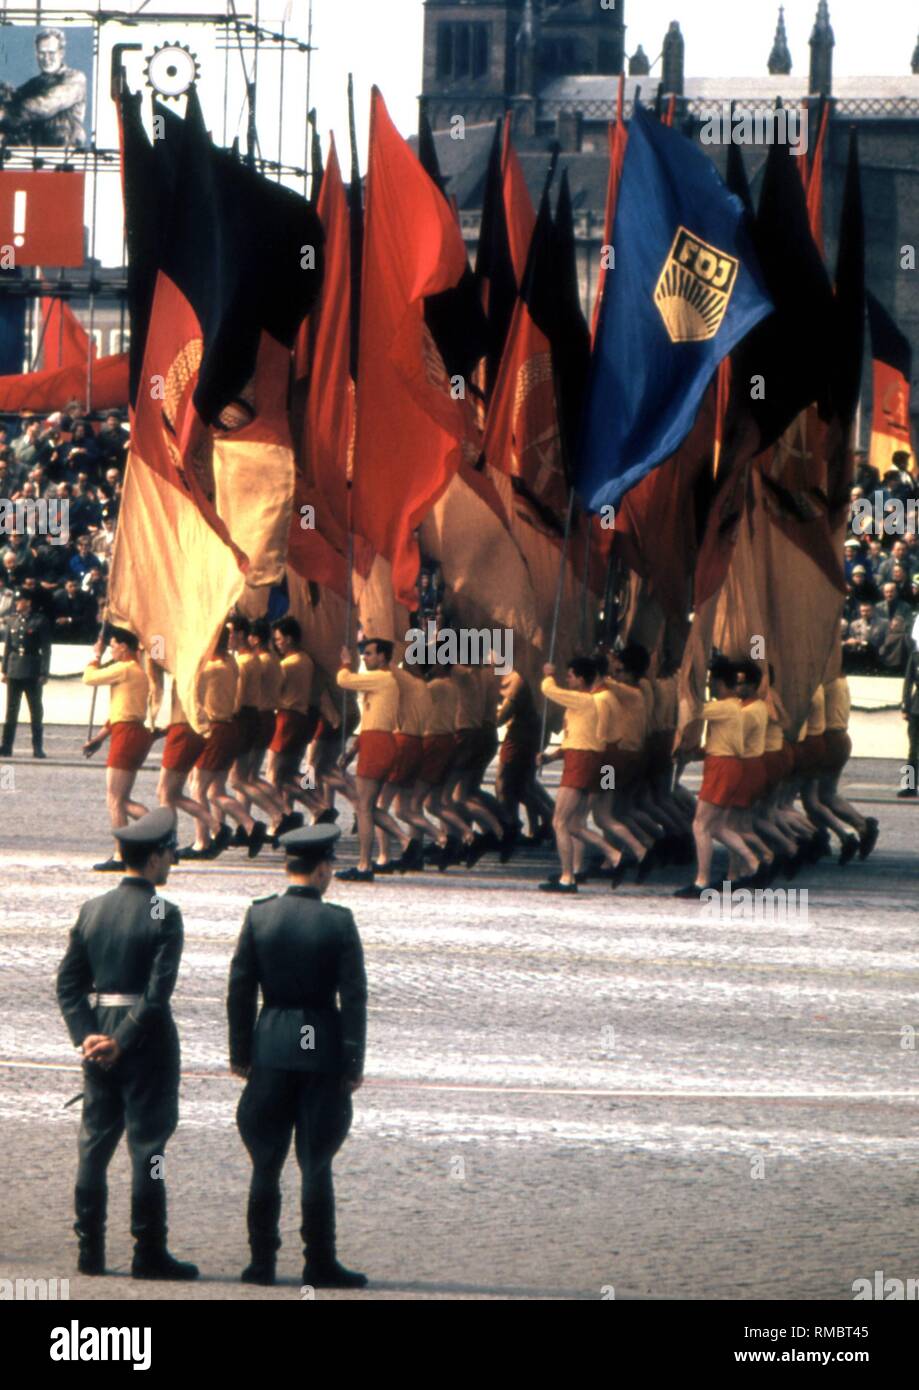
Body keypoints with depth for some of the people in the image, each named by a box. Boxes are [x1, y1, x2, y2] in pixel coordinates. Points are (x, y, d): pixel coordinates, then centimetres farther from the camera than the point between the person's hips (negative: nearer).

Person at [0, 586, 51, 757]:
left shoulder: (40, 621, -4)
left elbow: (46, 649, -5)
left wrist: (43, 673, -11)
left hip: (32, 673, -4)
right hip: (14, 671, 4)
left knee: (36, 711, 2)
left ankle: (38, 748, 6)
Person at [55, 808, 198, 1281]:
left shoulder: (92, 910, 5)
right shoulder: (162, 914, -11)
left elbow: (68, 982, 2)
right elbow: (158, 990, -18)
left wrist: (87, 1036, -4)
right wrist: (122, 1042, -14)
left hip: (98, 1037, 5)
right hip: (147, 1043, -5)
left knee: (94, 1144, 10)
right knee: (147, 1144, -1)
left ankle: (89, 1251, 11)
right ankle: (149, 1253, 0)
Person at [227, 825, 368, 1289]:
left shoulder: (259, 915, -2)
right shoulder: (338, 922, -7)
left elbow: (240, 988, 0)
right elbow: (354, 996, -7)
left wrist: (239, 1053, 8)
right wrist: (354, 1062, -2)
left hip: (272, 1046, 2)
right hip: (323, 1050, -2)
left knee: (265, 1161, 8)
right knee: (316, 1163, 2)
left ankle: (262, 1261, 9)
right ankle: (319, 1264, 4)